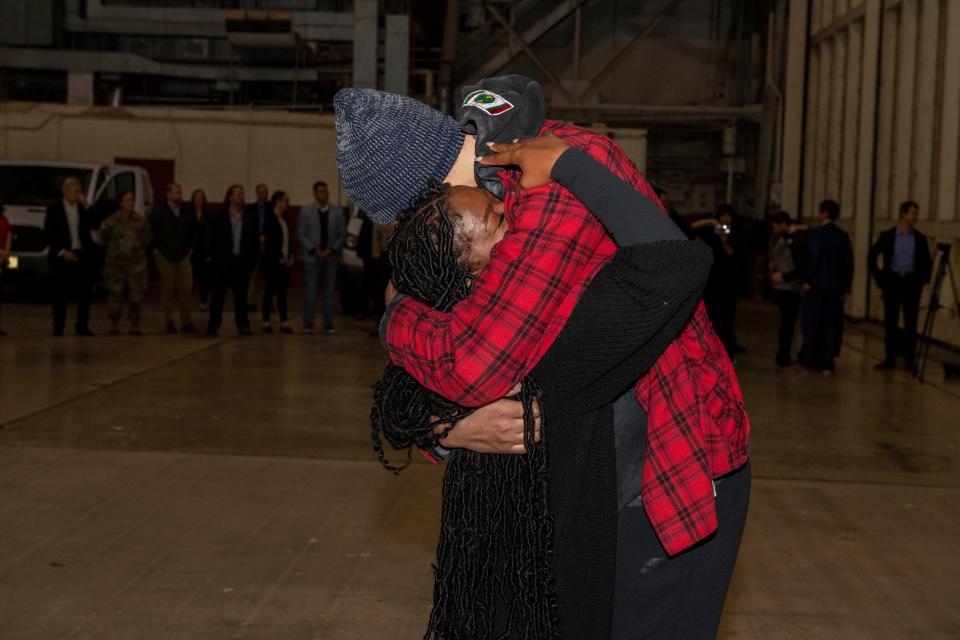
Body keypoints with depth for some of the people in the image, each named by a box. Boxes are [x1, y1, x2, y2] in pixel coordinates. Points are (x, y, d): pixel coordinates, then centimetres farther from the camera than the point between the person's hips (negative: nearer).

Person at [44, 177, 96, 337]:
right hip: (63, 256, -3)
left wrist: (86, 206, -8)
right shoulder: (54, 209, 1)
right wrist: (62, 252, -10)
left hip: (83, 255, 3)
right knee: (61, 293, 2)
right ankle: (58, 327, 9)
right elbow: (48, 235, -1)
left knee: (85, 292, 3)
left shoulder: (84, 208, 9)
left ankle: (82, 326, 10)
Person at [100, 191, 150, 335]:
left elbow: (147, 241, 10)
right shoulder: (112, 221, 2)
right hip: (116, 263, -1)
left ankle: (135, 326, 7)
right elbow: (104, 240, 8)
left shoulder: (140, 221, 5)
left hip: (136, 263, 1)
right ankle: (114, 325, 11)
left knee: (137, 295, -3)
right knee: (115, 294, 0)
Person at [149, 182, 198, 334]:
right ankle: (170, 322, 8)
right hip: (165, 256, -3)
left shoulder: (187, 213, 8)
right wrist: (155, 248, -4)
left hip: (183, 255, 3)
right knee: (168, 289, 1)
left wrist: (190, 247, 12)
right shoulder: (158, 212, -2)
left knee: (186, 288, -1)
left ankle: (186, 322, 6)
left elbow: (194, 231, 19)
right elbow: (150, 232, -1)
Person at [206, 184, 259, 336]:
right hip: (222, 263, -2)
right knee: (218, 295, 2)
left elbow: (256, 241, 8)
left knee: (241, 295, 6)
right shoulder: (217, 217, 2)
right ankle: (213, 324, 8)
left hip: (242, 262, 2)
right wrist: (213, 256, -3)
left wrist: (252, 259, 0)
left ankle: (242, 325, 11)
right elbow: (209, 240, 3)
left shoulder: (251, 217, 8)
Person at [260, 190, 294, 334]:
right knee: (270, 291, -3)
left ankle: (284, 323, 4)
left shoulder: (284, 219, 13)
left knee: (282, 292, 5)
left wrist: (290, 256, 3)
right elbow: (270, 241, -12)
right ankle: (266, 322, 3)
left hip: (285, 261, 7)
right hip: (272, 261, -7)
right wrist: (282, 258, -12)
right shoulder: (270, 218, -8)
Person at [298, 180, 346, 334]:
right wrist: (314, 250, -11)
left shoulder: (338, 212, 5)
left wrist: (331, 250, -8)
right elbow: (301, 234, 0)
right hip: (312, 256, -1)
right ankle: (308, 325, 4)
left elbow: (342, 235, 5)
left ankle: (328, 325, 7)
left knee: (329, 292, 3)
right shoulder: (306, 211, 2)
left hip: (331, 256, 2)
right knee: (310, 291, -2)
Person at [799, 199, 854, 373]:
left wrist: (807, 280, -7)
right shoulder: (843, 236, 6)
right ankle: (827, 363, 6)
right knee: (831, 325, 6)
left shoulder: (817, 233, -9)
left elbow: (813, 258, -16)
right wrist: (845, 288, 11)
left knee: (812, 323, 6)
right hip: (836, 287, 4)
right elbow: (849, 263, 6)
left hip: (816, 286, -4)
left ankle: (810, 359, 8)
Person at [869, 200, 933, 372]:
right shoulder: (887, 236, 1)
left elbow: (927, 262, 14)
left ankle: (910, 360, 5)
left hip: (912, 282, 1)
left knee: (911, 323, 0)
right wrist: (878, 277, 2)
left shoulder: (920, 238, 5)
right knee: (890, 321, 2)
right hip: (892, 281, -1)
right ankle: (890, 359, 9)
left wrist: (924, 279, 4)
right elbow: (871, 256, 7)